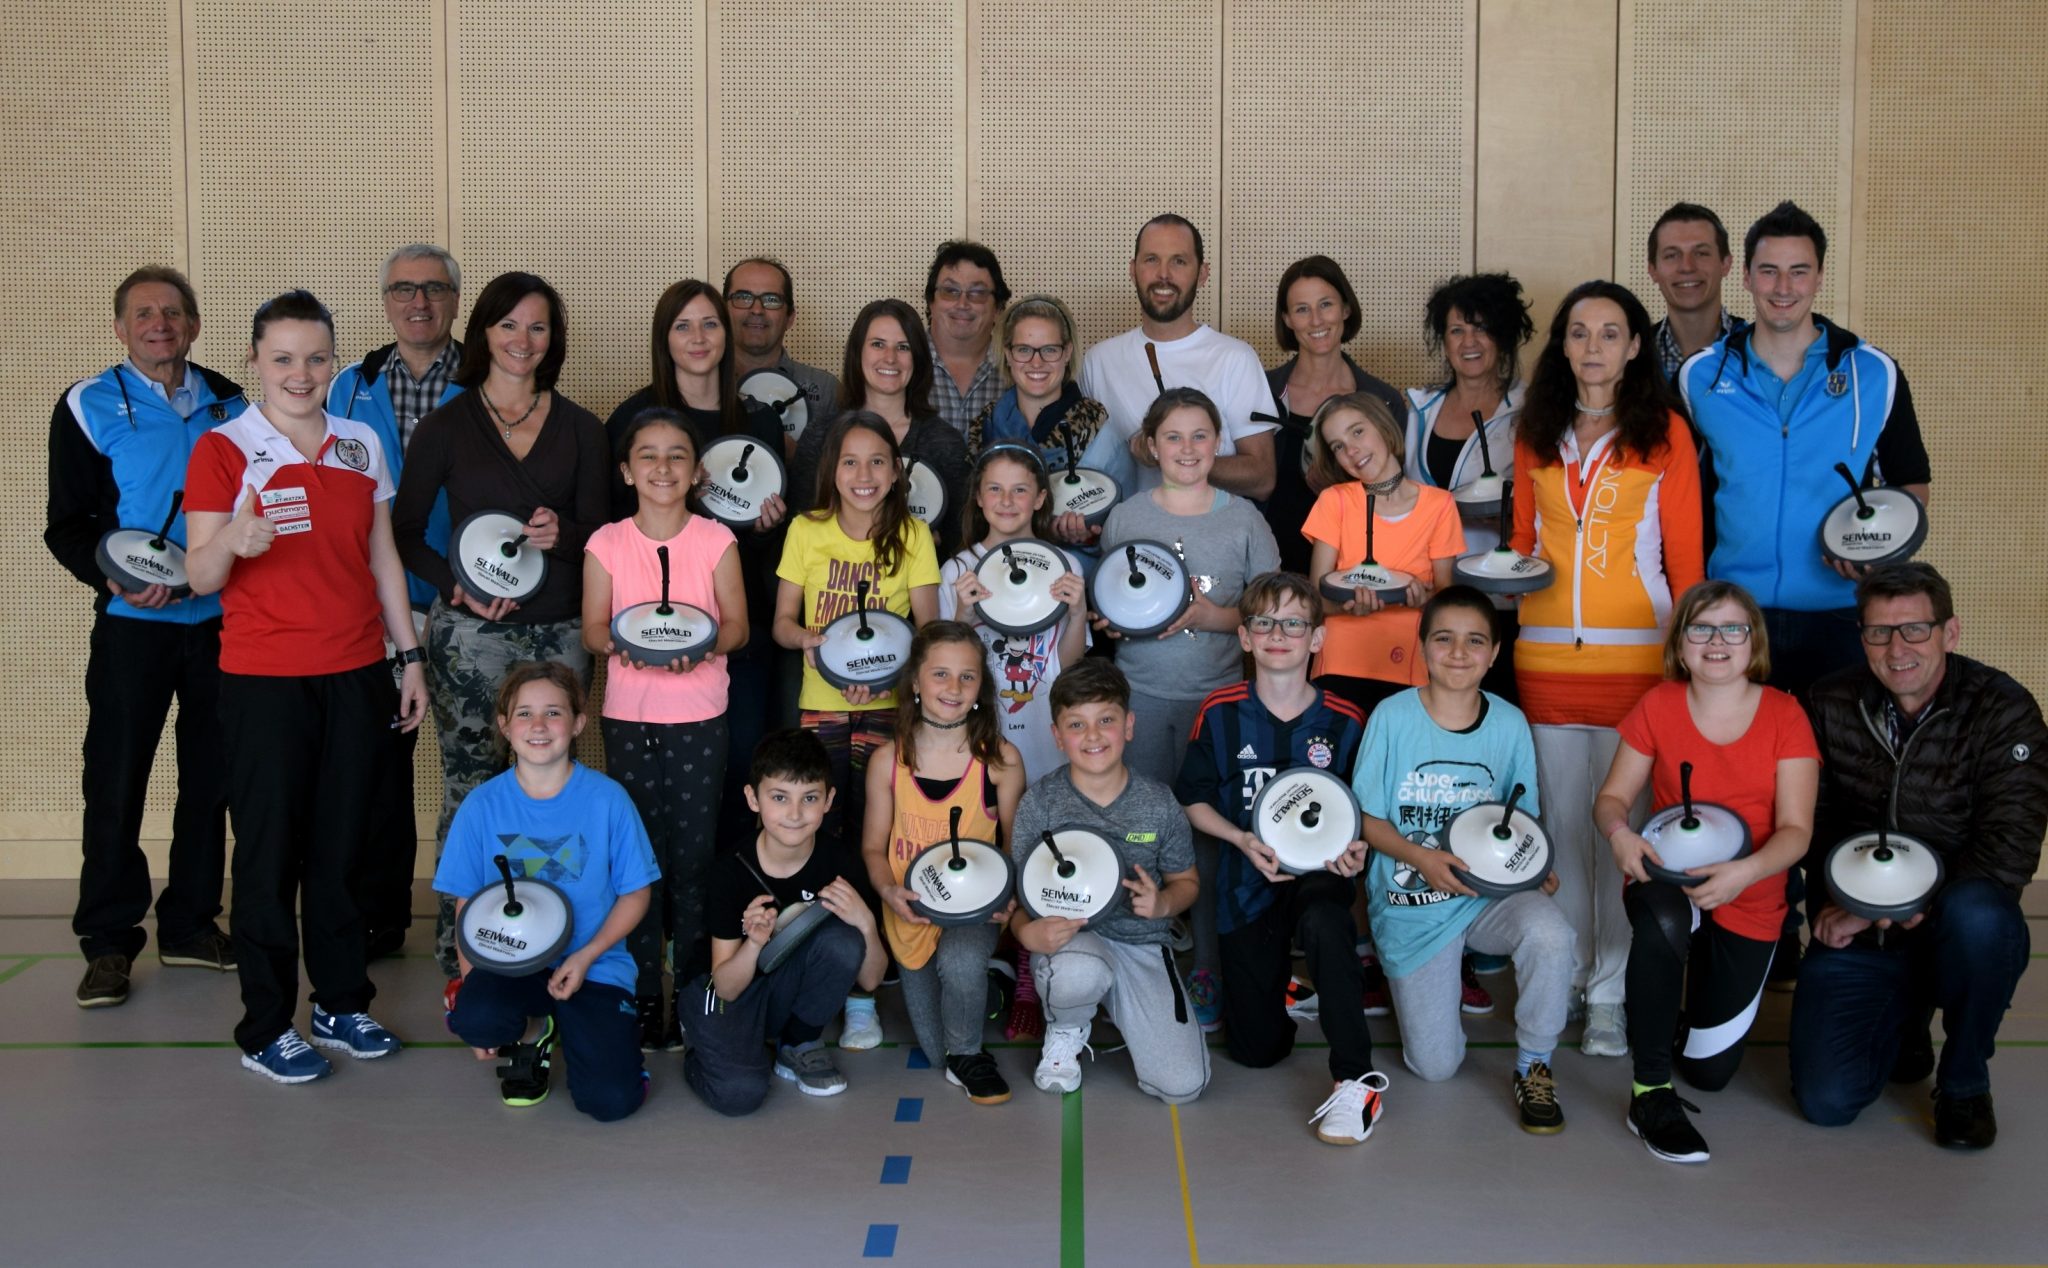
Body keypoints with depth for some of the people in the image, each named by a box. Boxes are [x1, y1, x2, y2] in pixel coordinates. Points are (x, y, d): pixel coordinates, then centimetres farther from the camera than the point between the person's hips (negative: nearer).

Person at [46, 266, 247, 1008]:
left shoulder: (229, 405, 8)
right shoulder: (88, 408, -1)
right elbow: (66, 527, -3)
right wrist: (117, 578, -21)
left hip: (221, 619, 3)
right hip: (134, 624, -3)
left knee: (212, 777, 8)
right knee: (115, 781, -2)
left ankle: (191, 925, 21)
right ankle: (108, 940, 8)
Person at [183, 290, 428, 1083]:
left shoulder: (361, 445, 9)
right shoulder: (222, 450, -5)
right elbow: (200, 576, -10)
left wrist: (409, 656, 11)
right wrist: (231, 542, -31)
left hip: (355, 674, 4)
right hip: (263, 681, -4)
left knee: (342, 845, 10)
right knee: (270, 850, 1)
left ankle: (342, 1002, 22)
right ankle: (266, 1028, 10)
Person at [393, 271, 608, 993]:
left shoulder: (580, 429, 11)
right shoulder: (446, 426, 5)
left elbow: (600, 534, 10)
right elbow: (404, 532, 6)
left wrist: (562, 534, -12)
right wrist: (455, 584, -11)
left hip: (559, 630, 2)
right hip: (471, 634, -2)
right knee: (471, 797, -3)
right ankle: (461, 965, 6)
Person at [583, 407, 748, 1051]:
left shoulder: (716, 540, 2)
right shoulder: (607, 543, 3)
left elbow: (738, 625, 1)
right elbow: (592, 627, 1)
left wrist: (699, 645, -20)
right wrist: (619, 642, -21)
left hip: (700, 715, 0)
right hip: (628, 715, 1)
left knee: (693, 857, 1)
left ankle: (691, 993, 12)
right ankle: (644, 996, 12)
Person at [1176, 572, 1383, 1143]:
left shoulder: (1344, 720, -4)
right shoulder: (1221, 712, -5)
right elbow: (1193, 801, 3)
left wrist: (1356, 849, -14)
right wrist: (1243, 839, -14)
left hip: (1321, 871, -1)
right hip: (1249, 880, 1)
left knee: (1324, 924, -40)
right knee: (1256, 1048, 2)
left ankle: (1356, 1080, -27)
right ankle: (1284, 979, 39)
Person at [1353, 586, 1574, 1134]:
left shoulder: (1509, 723, -3)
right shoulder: (1392, 718, -10)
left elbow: (1524, 817, 7)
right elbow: (1366, 817, -5)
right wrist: (1421, 857, -22)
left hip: (1492, 896, 1)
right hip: (1412, 906, -1)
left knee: (1549, 932, -34)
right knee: (1435, 1066, -4)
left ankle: (1533, 1067, -9)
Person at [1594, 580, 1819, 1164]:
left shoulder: (1785, 716, -6)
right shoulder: (1658, 706, -3)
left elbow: (1795, 830, -11)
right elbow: (1613, 796, -1)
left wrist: (1746, 871, -32)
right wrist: (1619, 832, -25)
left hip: (1749, 900, 1)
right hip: (1667, 878, -1)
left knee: (1710, 1069, 3)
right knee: (1663, 922, -41)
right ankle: (1650, 1094, -26)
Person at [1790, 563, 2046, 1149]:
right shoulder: (1831, 704, -1)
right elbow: (1810, 821, 7)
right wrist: (1832, 903, -11)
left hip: (1957, 927, -3)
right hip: (1857, 933, 3)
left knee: (1976, 913, -39)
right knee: (1826, 1100, -11)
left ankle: (1965, 1083, -10)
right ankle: (1903, 1028, 26)